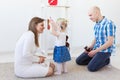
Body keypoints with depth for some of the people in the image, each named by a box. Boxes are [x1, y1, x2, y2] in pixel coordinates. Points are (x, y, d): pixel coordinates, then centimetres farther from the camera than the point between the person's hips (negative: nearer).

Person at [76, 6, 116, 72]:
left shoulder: (109, 24, -18)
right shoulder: (96, 25, 7)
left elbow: (110, 42, -21)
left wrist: (95, 51, -19)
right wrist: (90, 47, -1)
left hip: (105, 50, -7)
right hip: (95, 49, 7)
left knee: (91, 67, -22)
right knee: (78, 61, 2)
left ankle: (106, 60, 3)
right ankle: (96, 59, 14)